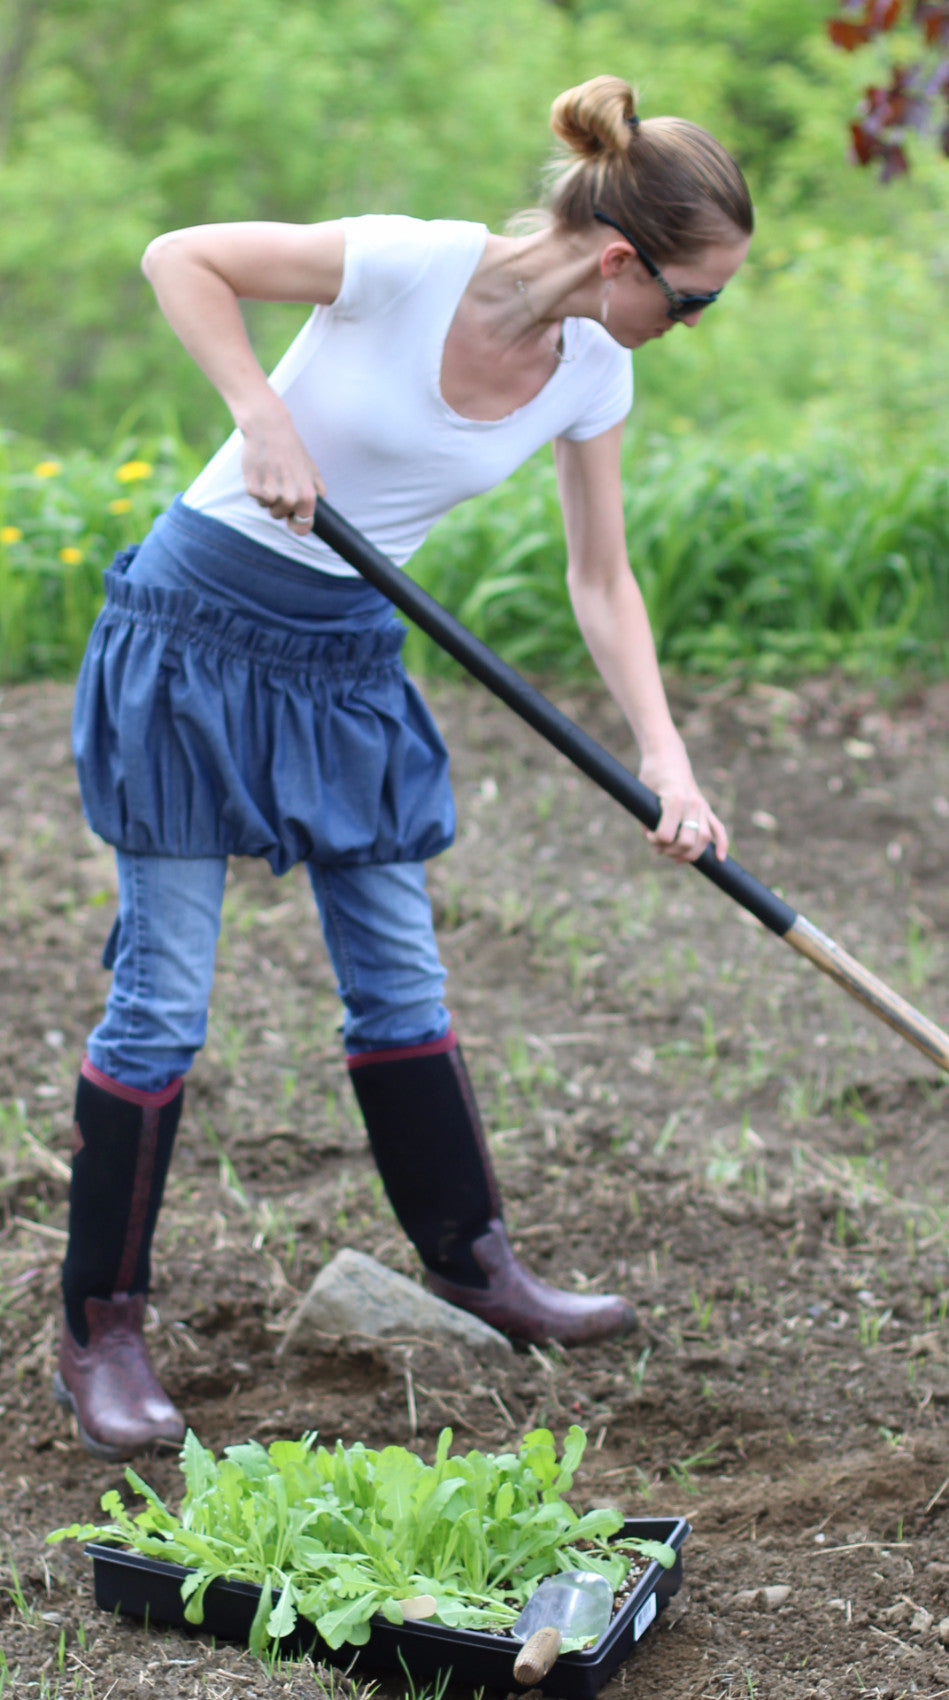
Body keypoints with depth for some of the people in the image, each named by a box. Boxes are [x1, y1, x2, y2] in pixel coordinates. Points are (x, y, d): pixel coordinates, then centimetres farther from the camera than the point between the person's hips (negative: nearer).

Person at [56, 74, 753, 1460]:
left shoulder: (592, 374, -4)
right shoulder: (407, 265, -22)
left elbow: (601, 580, 4)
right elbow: (179, 258, -13)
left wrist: (665, 758, -5)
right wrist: (264, 418, -24)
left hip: (351, 657, 6)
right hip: (199, 624, -6)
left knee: (401, 977, 13)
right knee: (160, 1002, -2)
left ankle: (467, 1255, 33)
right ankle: (101, 1330, 12)